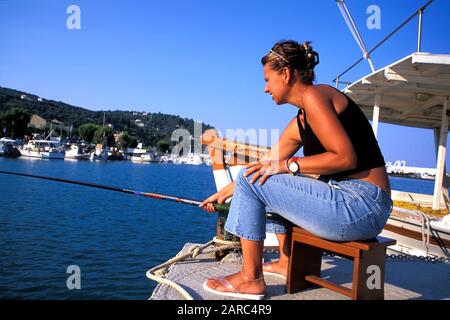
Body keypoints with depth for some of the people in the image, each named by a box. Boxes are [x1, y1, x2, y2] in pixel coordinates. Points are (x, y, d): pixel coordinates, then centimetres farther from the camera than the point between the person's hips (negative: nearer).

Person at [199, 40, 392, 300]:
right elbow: (267, 166, 21)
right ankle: (287, 263, 26)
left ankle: (251, 279, 1)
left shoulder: (314, 95, -11)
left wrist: (287, 165, -14)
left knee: (253, 181, -9)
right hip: (347, 198, 10)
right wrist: (224, 192, 26)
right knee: (268, 181, 25)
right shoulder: (299, 122, 16)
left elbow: (346, 158, -19)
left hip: (361, 203, -10)